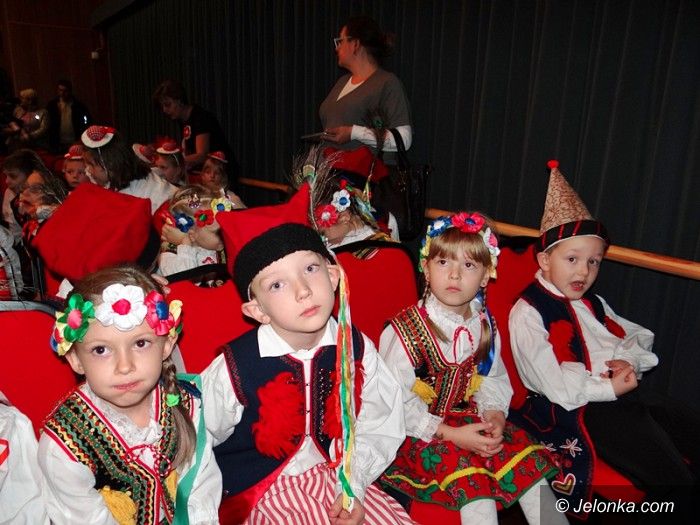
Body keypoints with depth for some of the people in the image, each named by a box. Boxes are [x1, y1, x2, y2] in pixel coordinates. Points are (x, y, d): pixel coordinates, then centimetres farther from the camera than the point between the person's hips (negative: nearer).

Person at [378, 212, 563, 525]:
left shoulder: (484, 325, 2)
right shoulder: (406, 331, -18)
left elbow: (494, 379, 10)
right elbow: (396, 402, -17)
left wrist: (494, 415, -10)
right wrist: (449, 434, -21)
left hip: (469, 420, 6)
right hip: (419, 431, -5)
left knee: (521, 449, -8)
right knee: (463, 467, -26)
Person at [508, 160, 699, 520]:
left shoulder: (593, 304, 19)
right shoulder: (528, 313, -9)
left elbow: (638, 335, 23)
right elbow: (551, 381, -15)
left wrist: (629, 359, 1)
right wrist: (608, 388, -14)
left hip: (622, 394, 9)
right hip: (573, 409, -9)